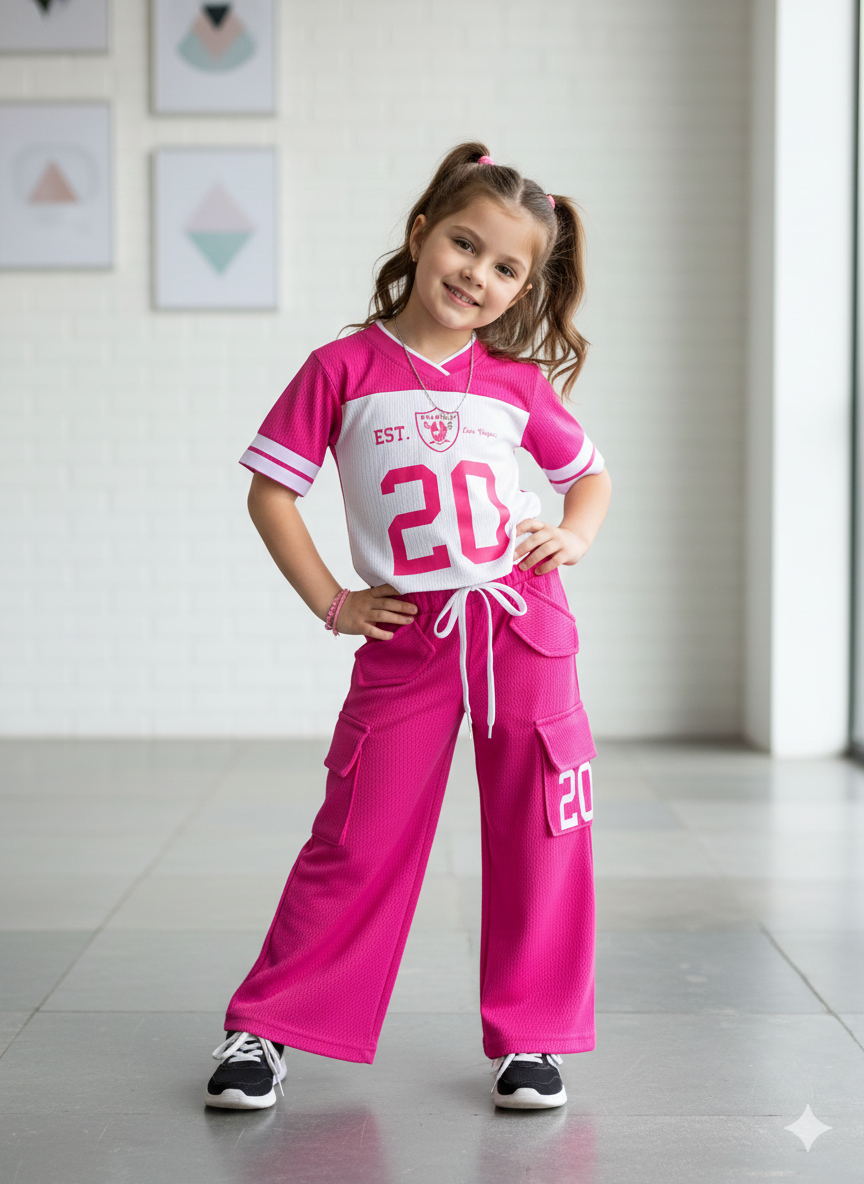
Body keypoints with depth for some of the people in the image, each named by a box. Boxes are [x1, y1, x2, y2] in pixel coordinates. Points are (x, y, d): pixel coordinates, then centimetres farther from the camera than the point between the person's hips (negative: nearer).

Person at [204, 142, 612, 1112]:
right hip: (406, 636, -2)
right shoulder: (343, 369, -1)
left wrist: (574, 533, 1)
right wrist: (331, 603, -2)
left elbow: (588, 472, 21)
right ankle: (266, 1027, 13)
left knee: (539, 839, 3)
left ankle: (530, 1037, 17)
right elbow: (269, 491, 2)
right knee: (358, 841, -1)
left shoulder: (517, 382, 6)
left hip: (523, 621, 2)